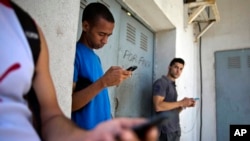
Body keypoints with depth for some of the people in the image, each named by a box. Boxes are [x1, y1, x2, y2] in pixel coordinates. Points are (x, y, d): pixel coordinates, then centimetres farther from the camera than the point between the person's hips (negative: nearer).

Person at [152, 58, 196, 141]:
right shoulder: (161, 82, -8)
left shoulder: (173, 86, 17)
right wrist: (180, 103, -15)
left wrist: (184, 105, 1)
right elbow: (158, 106, -21)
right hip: (166, 130, -8)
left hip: (175, 129, 8)